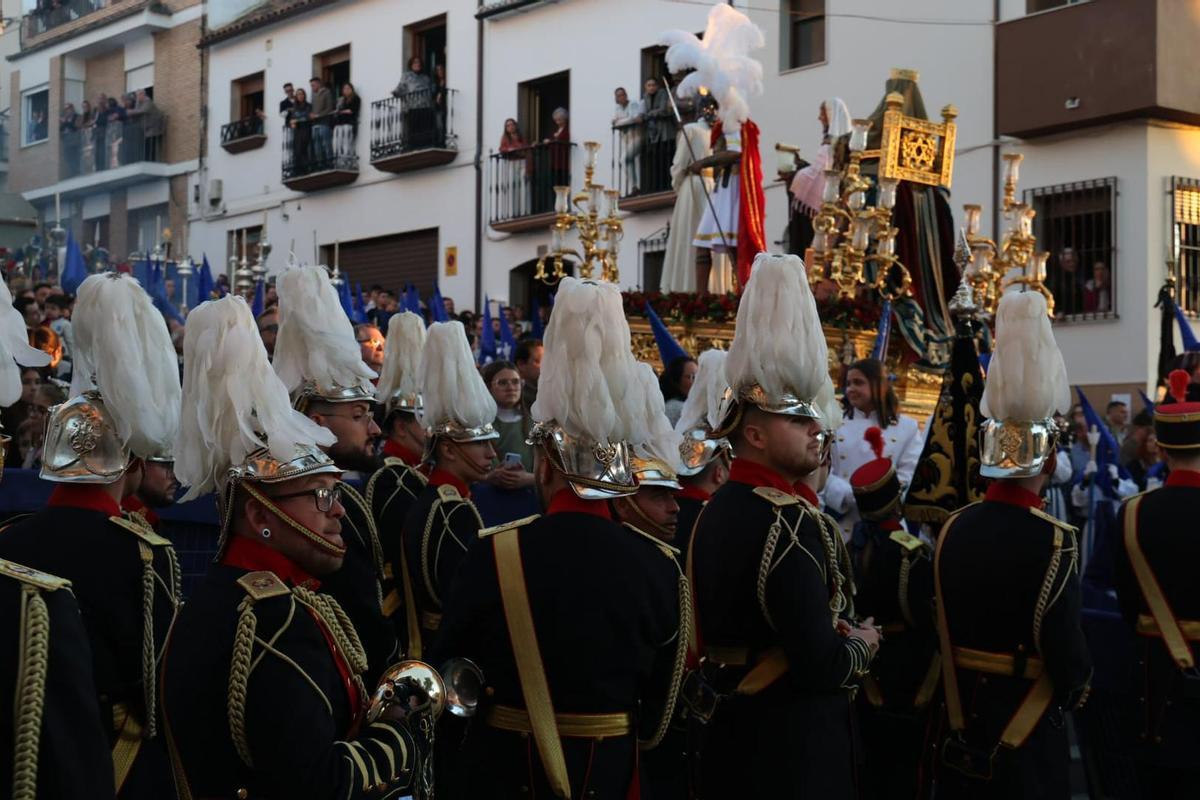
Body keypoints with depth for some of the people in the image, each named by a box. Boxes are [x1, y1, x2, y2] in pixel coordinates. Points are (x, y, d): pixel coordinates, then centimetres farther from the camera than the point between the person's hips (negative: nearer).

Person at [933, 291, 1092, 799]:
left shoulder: (952, 530, 0)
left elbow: (946, 628, 8)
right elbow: (1066, 654, -19)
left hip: (961, 726, 5)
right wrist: (1076, 691, 1)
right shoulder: (1054, 541, -18)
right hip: (1028, 741, -5)